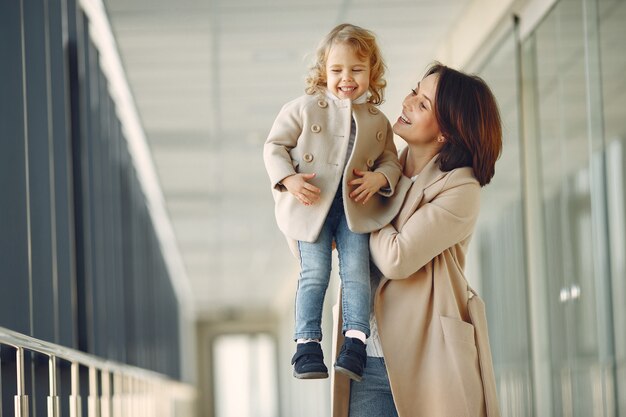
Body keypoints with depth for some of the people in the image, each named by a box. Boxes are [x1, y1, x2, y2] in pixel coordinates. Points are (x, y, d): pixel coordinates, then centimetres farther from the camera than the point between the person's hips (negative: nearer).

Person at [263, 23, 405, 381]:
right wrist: (289, 179, -15)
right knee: (314, 274, -5)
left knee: (356, 272, -6)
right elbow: (275, 146, 1)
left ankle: (356, 343, -7)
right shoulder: (304, 108, -1)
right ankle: (308, 344, -3)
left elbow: (391, 161, 14)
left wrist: (380, 177, -9)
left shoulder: (377, 122, 8)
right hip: (311, 205, -2)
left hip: (355, 208, 2)